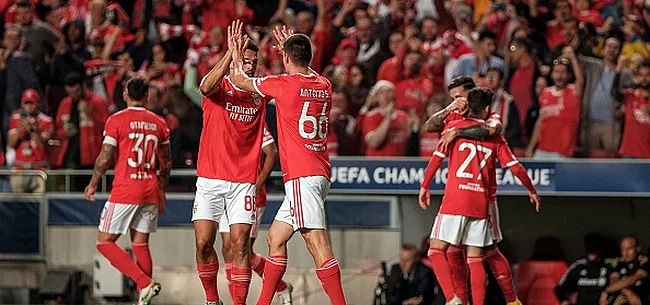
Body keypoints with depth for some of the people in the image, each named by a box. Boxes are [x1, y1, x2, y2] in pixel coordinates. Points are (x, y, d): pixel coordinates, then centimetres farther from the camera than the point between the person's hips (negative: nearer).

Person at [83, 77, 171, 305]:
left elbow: (105, 158, -9)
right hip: (150, 192, 5)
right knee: (140, 243, 11)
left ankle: (144, 283, -14)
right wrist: (161, 191, 26)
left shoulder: (117, 120, -6)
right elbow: (166, 162, 15)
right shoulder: (159, 123, 9)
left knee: (105, 242, 1)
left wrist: (93, 184, 6)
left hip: (125, 192, -5)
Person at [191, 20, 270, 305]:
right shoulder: (219, 87, -3)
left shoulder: (261, 93, 8)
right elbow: (206, 86, -25)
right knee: (203, 244, -3)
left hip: (244, 182, 2)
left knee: (240, 243, -8)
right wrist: (231, 50, -33)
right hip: (210, 179, -2)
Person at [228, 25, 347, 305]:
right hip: (318, 174, 9)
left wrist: (236, 53, 25)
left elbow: (239, 80, 8)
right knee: (275, 238, 17)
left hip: (302, 176, -9)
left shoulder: (285, 84, -8)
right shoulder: (324, 86, 11)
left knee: (317, 242, -16)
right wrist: (290, 46, 49)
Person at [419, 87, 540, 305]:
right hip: (480, 205, 3)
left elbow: (437, 158, -3)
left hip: (455, 201, -3)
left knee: (436, 250, 1)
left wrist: (424, 187, 6)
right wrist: (532, 191, 22)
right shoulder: (495, 136, 9)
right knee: (475, 259, 8)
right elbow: (516, 167, 9)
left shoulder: (454, 127, 3)